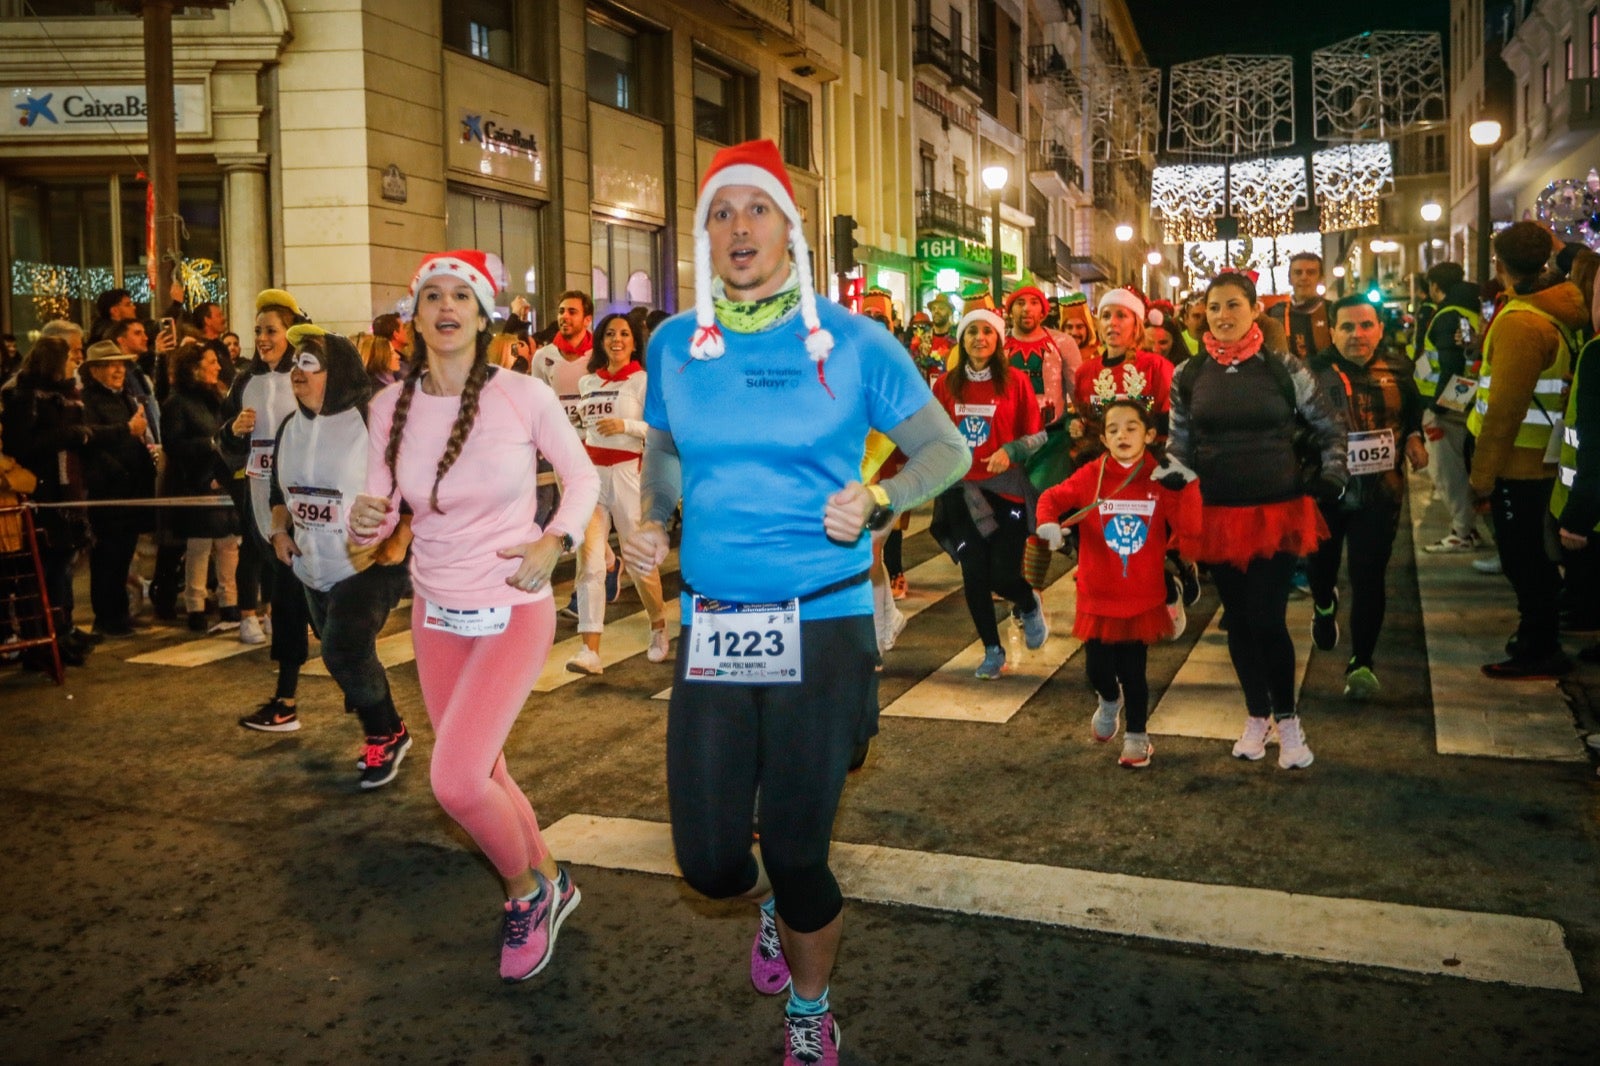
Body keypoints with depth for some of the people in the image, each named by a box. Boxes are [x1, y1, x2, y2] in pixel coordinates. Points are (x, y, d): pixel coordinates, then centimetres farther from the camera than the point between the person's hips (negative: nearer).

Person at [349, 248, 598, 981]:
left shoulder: (525, 397, -14)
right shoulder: (390, 407, -4)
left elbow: (582, 477, 0)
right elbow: (380, 509, 3)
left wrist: (555, 541, -16)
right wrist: (365, 521, -20)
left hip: (514, 613, -5)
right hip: (436, 614, 5)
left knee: (455, 779, -16)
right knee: (481, 776, 16)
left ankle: (526, 891, 14)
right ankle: (546, 885, 42)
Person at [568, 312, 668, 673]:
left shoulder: (643, 380, -4)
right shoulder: (587, 383, 13)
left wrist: (625, 426, -22)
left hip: (627, 473, -4)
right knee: (589, 562, -7)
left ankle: (658, 626, 33)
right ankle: (589, 651, -10)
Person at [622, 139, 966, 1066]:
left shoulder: (851, 343, -4)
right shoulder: (676, 346, 5)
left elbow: (947, 450, 2)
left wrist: (878, 498, -17)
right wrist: (653, 521, 3)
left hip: (823, 626, -3)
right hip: (712, 628, 3)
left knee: (797, 853, 4)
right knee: (709, 862, 4)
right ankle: (777, 904, 44)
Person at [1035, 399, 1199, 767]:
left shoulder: (1161, 479, -6)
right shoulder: (1091, 476, -5)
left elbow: (1189, 529, -11)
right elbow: (1052, 498, 2)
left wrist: (1187, 487, -23)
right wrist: (1048, 523, -18)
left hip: (1143, 596, -1)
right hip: (1098, 595, 1)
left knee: (1133, 671, 4)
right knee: (1098, 668, 6)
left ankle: (1137, 735, 28)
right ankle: (1110, 701, 43)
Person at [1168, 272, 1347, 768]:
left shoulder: (1283, 368, -2)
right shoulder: (1188, 376, 3)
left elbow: (1330, 426, 8)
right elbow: (1178, 444, 10)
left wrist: (1332, 476, -1)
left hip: (1277, 512, -2)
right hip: (1217, 515, 2)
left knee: (1267, 620, -8)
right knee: (1238, 619, 10)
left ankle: (1286, 718, 14)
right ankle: (1256, 715, 28)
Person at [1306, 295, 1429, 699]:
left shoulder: (1397, 367, 2)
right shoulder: (1314, 372, -8)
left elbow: (1413, 411, 19)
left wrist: (1414, 438, 1)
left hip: (1380, 492, 1)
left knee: (1369, 578, -3)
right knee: (1322, 564, 18)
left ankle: (1361, 663, 7)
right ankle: (1324, 606, 54)